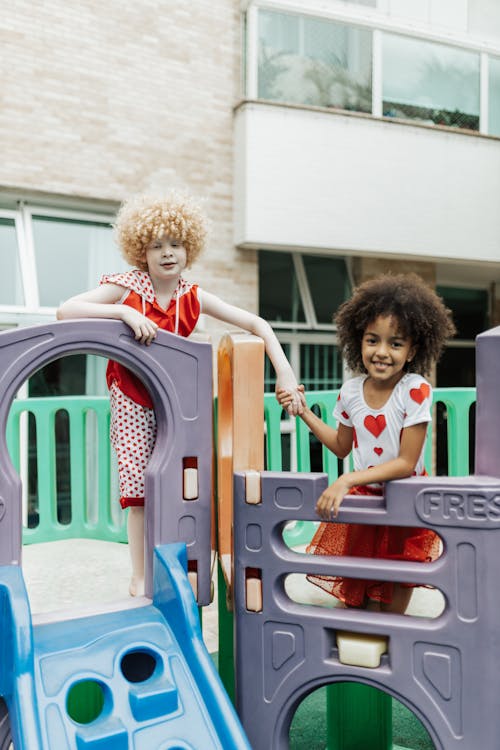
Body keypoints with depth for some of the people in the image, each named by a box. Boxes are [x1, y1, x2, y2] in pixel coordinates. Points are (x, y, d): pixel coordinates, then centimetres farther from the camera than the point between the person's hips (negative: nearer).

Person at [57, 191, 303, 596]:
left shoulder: (193, 297, -6)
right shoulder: (126, 287, -13)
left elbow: (256, 324, -5)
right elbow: (66, 311, -24)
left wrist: (284, 372, -16)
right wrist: (124, 311, -35)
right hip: (133, 400, -2)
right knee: (139, 485, -2)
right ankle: (139, 577, 12)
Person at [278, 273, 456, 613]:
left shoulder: (416, 390, -21)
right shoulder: (351, 390, -7)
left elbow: (406, 463, -20)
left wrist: (348, 480, -25)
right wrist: (304, 411, 2)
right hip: (361, 496, 4)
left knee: (390, 599, 7)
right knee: (351, 592, 13)